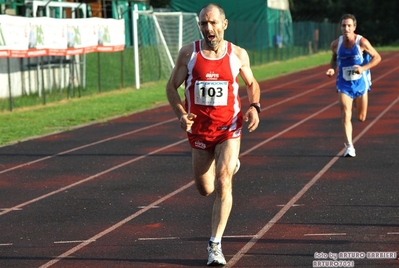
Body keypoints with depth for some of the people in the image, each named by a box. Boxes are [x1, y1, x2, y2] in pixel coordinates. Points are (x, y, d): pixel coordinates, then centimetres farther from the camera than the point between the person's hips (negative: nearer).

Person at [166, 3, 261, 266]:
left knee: (222, 184, -15)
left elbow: (252, 83, 13)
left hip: (229, 128, -2)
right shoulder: (188, 53, -5)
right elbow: (172, 87, 2)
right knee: (205, 189, 13)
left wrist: (254, 107, -6)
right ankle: (229, 165, 50)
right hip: (199, 130, 2)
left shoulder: (238, 54, -4)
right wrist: (181, 114, -15)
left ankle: (215, 244, -8)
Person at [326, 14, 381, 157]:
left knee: (361, 118, 11)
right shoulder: (336, 44, -7)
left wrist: (363, 68, -22)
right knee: (346, 115, -15)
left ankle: (357, 103, 46)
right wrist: (332, 69, -8)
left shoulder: (362, 42, -16)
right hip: (344, 84, 1)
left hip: (360, 82, -1)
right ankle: (349, 146, -11)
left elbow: (377, 57, -8)